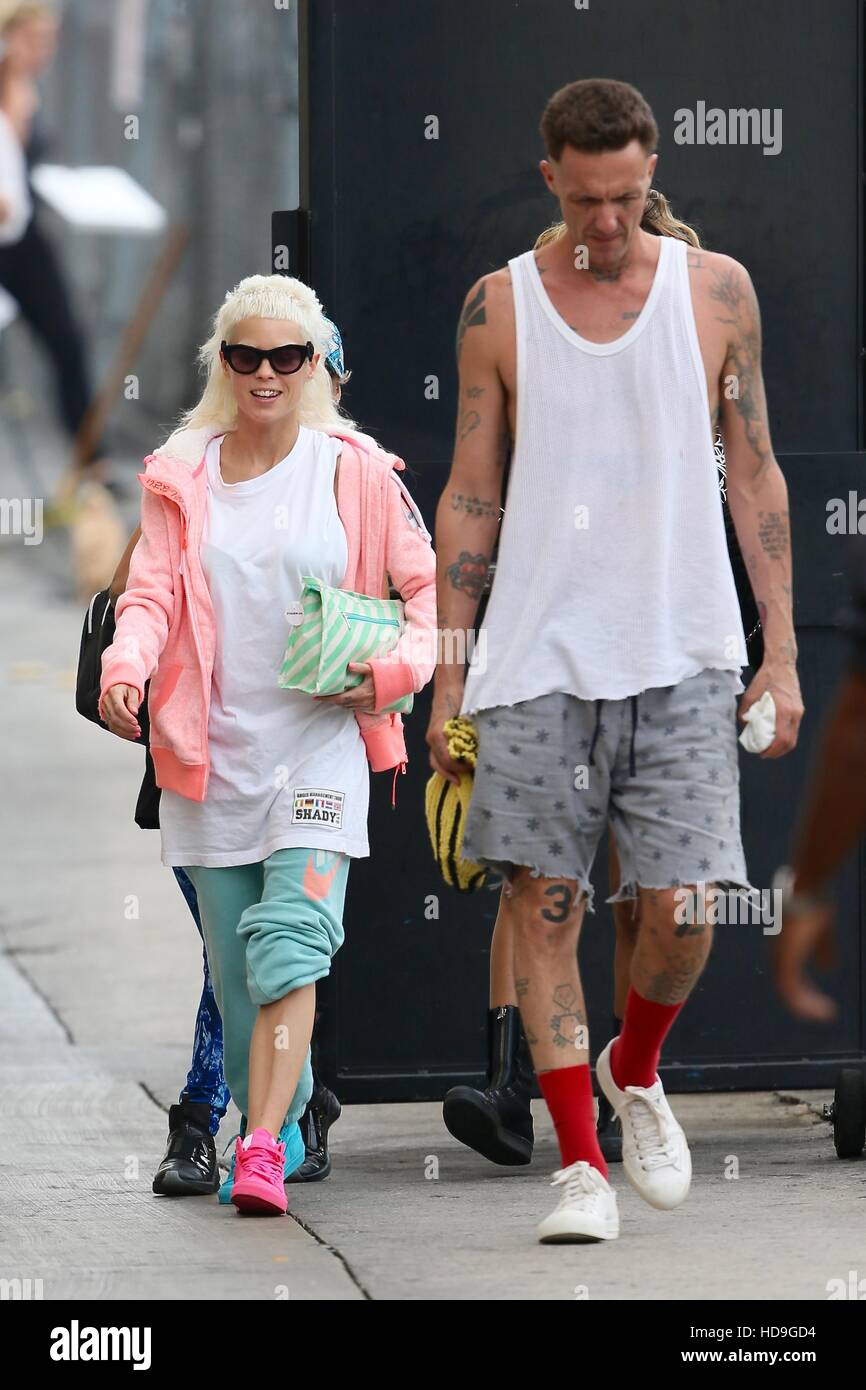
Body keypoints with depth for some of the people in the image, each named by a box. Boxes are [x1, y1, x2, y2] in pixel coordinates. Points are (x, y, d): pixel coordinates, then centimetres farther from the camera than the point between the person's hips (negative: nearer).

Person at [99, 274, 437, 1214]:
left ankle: (263, 1152, -25)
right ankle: (277, 1123, 24)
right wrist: (126, 666, -21)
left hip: (318, 742, -3)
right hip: (209, 749, 3)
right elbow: (152, 589, 0)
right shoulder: (181, 477, 8)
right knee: (232, 968, 7)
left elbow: (430, 585, 7)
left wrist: (398, 669, -11)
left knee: (288, 947, -18)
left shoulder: (356, 473, 2)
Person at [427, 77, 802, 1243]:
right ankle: (579, 1161, 3)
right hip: (536, 654, 0)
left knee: (679, 908, -6)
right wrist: (447, 678, 5)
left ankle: (634, 1075, 25)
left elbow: (755, 473, 8)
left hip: (682, 656, 0)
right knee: (541, 903, -4)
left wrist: (782, 652, 4)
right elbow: (470, 495, 8)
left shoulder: (716, 290, 5)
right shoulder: (499, 305, 4)